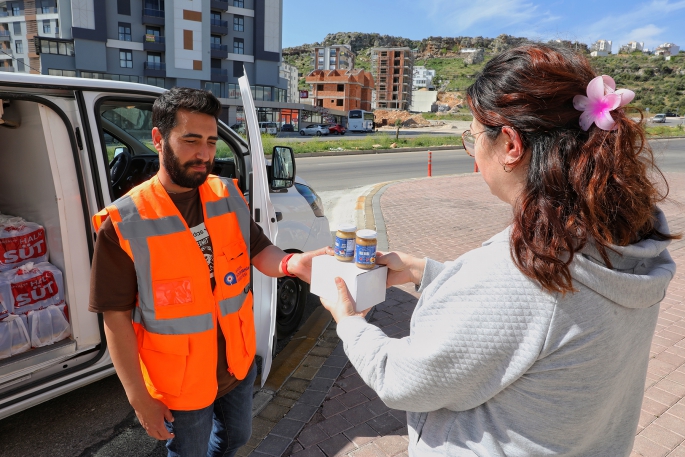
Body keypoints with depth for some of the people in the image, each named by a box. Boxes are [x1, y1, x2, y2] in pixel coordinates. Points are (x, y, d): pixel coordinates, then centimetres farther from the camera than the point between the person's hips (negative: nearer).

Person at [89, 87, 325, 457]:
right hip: (181, 381, -4)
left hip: (239, 362, 5)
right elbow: (117, 319, -16)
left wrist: (291, 263, -27)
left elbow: (259, 251, -3)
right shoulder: (124, 223, -21)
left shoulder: (227, 196, -7)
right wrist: (139, 398, -13)